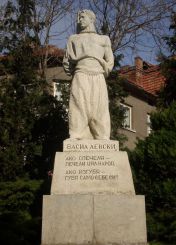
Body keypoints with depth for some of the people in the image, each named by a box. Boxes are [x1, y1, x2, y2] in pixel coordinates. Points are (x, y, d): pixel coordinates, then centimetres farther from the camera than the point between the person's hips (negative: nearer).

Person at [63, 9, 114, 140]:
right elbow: (67, 61, 17)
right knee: (79, 112, -11)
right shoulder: (74, 39, 23)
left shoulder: (103, 39, 21)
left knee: (100, 114, -8)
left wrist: (101, 75, 7)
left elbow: (110, 62, 13)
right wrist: (75, 74, 12)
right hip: (80, 79, 0)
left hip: (98, 80, 0)